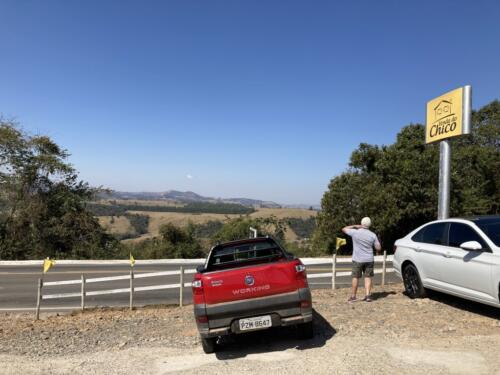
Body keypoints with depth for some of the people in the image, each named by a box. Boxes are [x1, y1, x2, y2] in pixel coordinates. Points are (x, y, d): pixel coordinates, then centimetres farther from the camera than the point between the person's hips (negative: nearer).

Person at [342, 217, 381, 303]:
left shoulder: (355, 232, -11)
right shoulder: (373, 235, -4)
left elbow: (344, 229, 4)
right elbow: (378, 248, 1)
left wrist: (354, 226, 9)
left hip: (357, 259, -2)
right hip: (369, 259, 2)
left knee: (355, 277, 6)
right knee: (368, 277, 10)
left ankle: (353, 296, 12)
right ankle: (368, 295, 7)